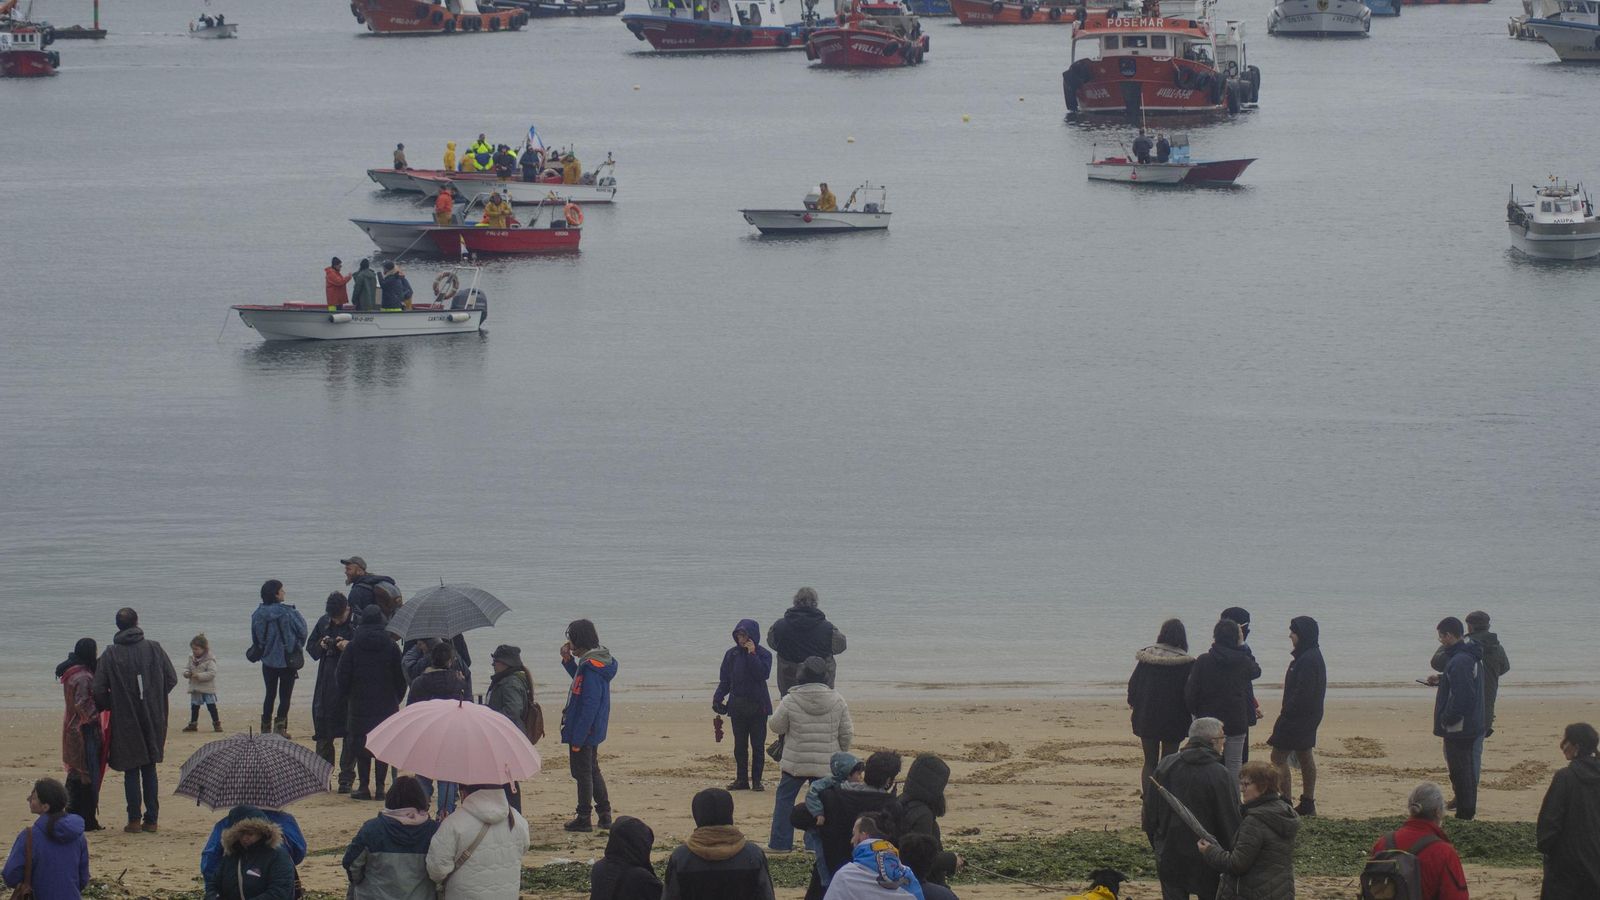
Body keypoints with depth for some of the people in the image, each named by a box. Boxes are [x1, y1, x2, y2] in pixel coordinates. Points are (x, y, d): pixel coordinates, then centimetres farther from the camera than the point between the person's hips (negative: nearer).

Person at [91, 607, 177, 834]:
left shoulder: (110, 655, -8)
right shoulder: (154, 649, -4)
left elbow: (99, 691, -10)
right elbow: (171, 679, -1)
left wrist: (110, 706, 10)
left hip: (125, 721, -2)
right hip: (153, 719, 2)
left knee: (131, 772, 6)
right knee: (149, 770, 11)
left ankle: (134, 820, 2)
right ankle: (151, 819, 9)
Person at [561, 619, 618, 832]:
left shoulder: (591, 667, -23)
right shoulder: (601, 661, 7)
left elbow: (589, 706, -26)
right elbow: (579, 679, 28)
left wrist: (577, 738, -24)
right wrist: (568, 660, 12)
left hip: (583, 732, -10)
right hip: (594, 732, 10)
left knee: (583, 773, -1)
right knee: (592, 771, 19)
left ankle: (583, 819, 6)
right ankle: (605, 816, 25)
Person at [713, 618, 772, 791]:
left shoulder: (763, 654, -3)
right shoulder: (732, 654, 7)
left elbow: (763, 674, -19)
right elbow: (724, 680, 11)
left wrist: (752, 654, -20)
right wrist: (718, 698, 0)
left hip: (758, 706, -3)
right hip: (737, 705, 3)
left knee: (757, 745, -1)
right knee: (740, 745, 5)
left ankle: (756, 780, 4)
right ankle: (741, 779, 10)